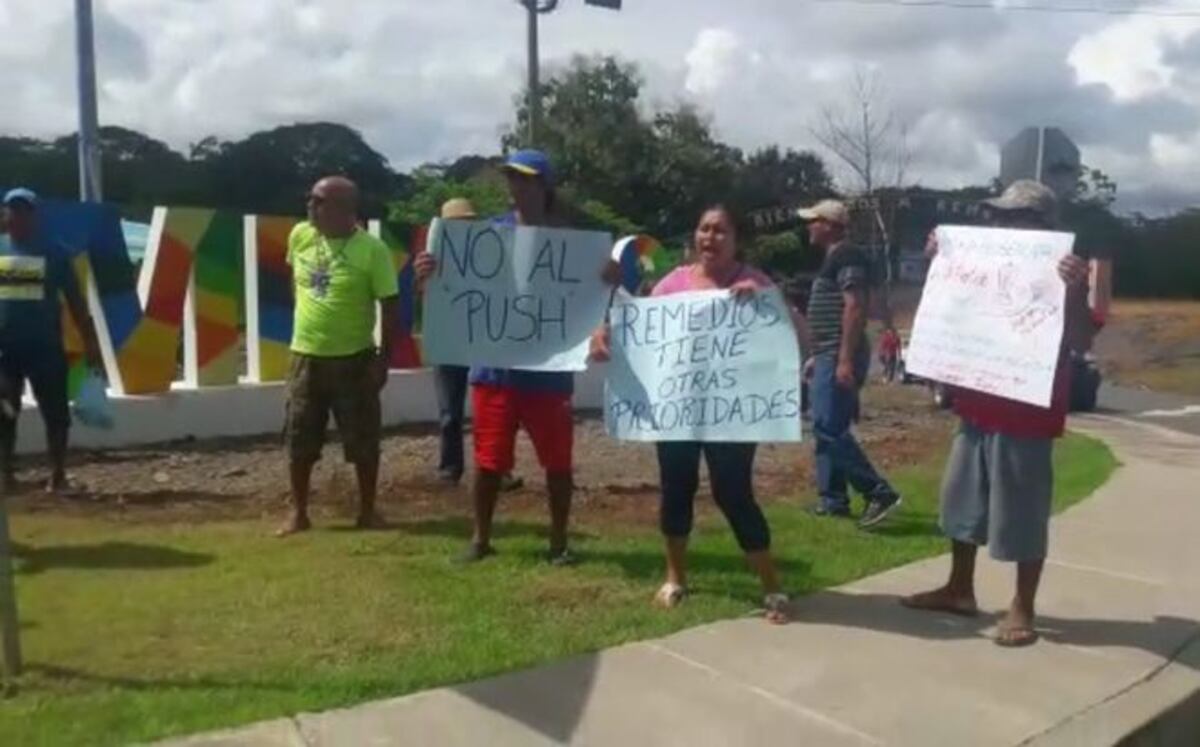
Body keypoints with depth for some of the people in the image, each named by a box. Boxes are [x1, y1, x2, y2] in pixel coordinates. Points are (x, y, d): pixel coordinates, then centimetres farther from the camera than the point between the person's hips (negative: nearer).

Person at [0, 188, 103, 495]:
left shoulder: (53, 254, 0)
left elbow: (74, 299, 1)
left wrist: (90, 343, -2)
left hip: (45, 345, -2)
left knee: (56, 412, 1)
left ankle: (58, 477, 12)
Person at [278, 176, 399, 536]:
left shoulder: (372, 249, -14)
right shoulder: (300, 235, 0)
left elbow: (391, 305, -10)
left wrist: (384, 358, -12)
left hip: (354, 358, -4)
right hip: (305, 356, 4)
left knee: (363, 440, 5)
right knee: (299, 440, 9)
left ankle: (367, 510, 21)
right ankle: (298, 513, 23)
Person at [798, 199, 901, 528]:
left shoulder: (847, 257, -12)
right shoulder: (833, 259, 19)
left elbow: (855, 308, -21)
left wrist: (846, 360, -26)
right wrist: (816, 355, 24)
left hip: (840, 357, -11)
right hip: (829, 356, 11)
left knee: (829, 429, -14)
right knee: (825, 429, 11)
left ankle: (879, 493, -10)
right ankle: (833, 499, 16)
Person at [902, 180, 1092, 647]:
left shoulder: (1060, 275, -9)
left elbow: (1081, 343, -17)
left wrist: (1074, 291, -33)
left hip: (1028, 415, -7)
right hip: (977, 408, 7)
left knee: (1023, 515, 1)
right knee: (963, 499, 15)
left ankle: (1022, 609, 14)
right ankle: (960, 590, 29)